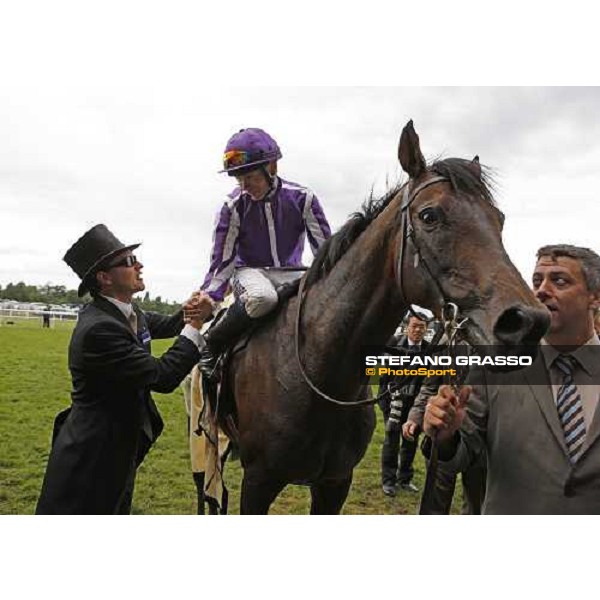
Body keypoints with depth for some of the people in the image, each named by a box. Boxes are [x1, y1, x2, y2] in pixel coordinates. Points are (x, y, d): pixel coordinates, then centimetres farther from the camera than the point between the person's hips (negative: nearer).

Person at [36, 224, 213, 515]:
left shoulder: (126, 312, 0)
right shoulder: (98, 328, -28)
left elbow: (164, 326, 18)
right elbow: (162, 377, -27)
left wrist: (187, 314, -6)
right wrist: (195, 323, -18)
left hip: (119, 448, 10)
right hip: (89, 460, -10)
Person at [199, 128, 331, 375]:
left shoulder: (301, 197, -11)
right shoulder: (233, 206, -13)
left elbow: (325, 248, -4)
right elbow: (222, 259, -8)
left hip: (291, 274, 3)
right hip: (250, 271, -3)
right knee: (262, 297, -39)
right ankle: (211, 345, -18)